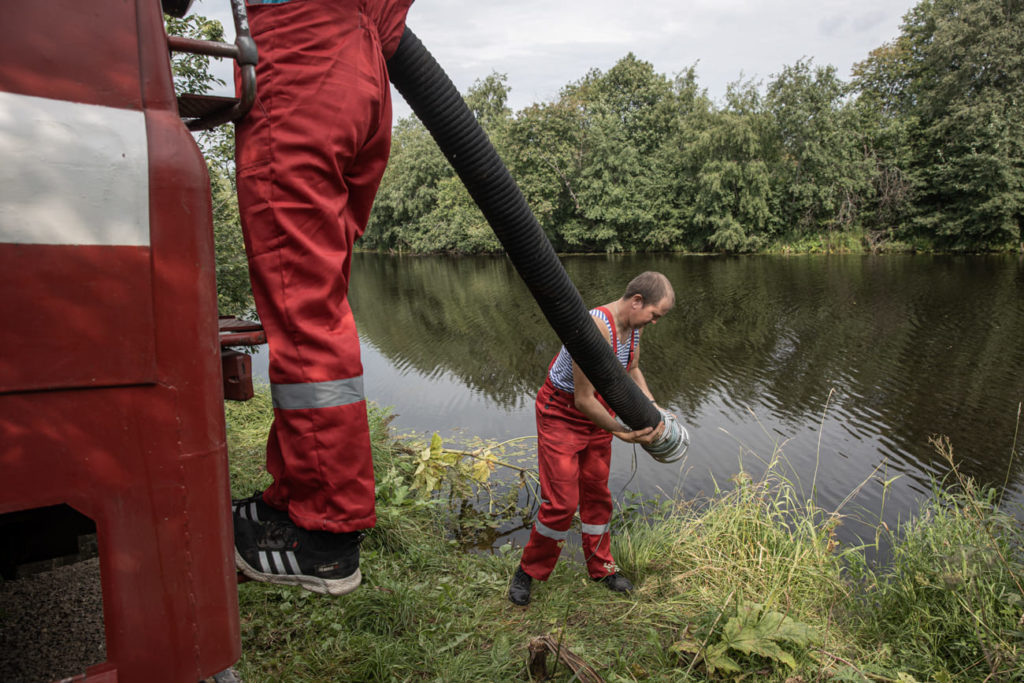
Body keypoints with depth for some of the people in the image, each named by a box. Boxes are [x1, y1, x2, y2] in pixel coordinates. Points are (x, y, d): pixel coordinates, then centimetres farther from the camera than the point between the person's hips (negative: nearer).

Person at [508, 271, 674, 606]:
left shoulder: (633, 325, -4)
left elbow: (632, 370, 15)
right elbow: (583, 399, -30)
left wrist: (653, 410, 4)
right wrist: (622, 433, -21)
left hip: (597, 414, 8)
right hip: (561, 415, -8)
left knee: (597, 494, 16)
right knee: (561, 502, -4)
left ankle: (601, 568, 34)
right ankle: (528, 571, 18)